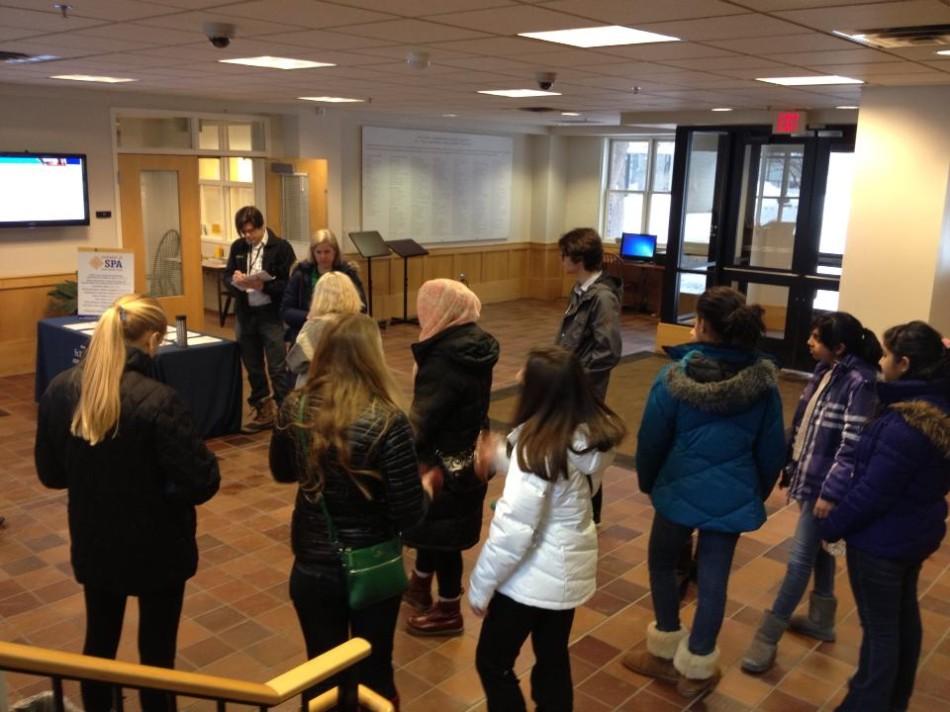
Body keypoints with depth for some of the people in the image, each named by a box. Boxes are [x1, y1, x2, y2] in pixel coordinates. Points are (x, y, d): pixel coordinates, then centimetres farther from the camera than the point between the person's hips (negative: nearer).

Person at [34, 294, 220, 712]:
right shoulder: (157, 400, -26)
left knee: (99, 640, 25)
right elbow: (202, 483, -24)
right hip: (156, 548, -5)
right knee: (156, 650, 14)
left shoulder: (60, 390, -8)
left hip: (93, 544, 5)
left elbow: (50, 474, 4)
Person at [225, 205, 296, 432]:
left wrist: (263, 286, -25)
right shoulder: (237, 247, 7)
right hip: (245, 315, 5)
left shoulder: (281, 247, -9)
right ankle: (262, 410, 26)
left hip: (272, 315, -5)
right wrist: (235, 280, -13)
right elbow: (226, 277, 10)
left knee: (278, 369, -2)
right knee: (253, 368, 14)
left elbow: (290, 284, -12)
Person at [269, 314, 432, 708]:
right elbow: (409, 514, -20)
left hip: (312, 568, 3)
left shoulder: (294, 409, -12)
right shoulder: (387, 422, -24)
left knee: (321, 676, 22)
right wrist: (424, 489, 0)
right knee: (373, 674, 21)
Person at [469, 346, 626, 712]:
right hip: (571, 568, 7)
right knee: (554, 659, 23)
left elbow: (514, 527, -25)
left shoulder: (537, 446, -27)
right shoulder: (593, 431, -6)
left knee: (492, 663, 13)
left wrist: (480, 585, -13)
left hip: (534, 576, -7)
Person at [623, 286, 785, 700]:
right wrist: (760, 490, 19)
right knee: (714, 577, 12)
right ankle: (697, 668, 24)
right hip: (733, 494, 2)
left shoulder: (675, 377, -15)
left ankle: (667, 653, 32)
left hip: (681, 488, -2)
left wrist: (647, 482, 13)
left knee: (661, 562, 20)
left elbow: (651, 440, -6)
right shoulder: (763, 379, -7)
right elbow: (772, 447, 3)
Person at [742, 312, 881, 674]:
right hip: (810, 475, 9)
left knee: (800, 557, -3)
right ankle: (821, 619, 39)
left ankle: (767, 637, 5)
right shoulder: (826, 370, 5)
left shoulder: (859, 383, -21)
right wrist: (791, 464, 17)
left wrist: (831, 492, -23)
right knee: (818, 549, 21)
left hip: (826, 483, -9)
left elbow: (852, 446, -23)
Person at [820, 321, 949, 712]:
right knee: (904, 614, 24)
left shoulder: (905, 425, -30)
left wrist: (830, 525, -13)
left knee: (879, 628, 6)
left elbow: (872, 492, -26)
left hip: (882, 538, -9)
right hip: (918, 530, 9)